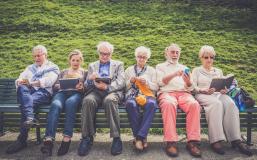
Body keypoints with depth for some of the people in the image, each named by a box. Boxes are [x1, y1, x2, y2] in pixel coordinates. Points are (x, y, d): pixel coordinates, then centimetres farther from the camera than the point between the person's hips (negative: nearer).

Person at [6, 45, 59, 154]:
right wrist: (20, 82, -9)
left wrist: (31, 83, -15)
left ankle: (22, 139, -36)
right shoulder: (30, 68, 33)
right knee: (22, 88, -33)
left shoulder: (53, 67, 17)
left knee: (28, 102, -35)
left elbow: (49, 81, -4)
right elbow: (19, 80, 18)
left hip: (44, 92, -3)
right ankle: (30, 118, -55)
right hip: (27, 92, 4)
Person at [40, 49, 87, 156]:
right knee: (55, 105, -36)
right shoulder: (63, 72, 33)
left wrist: (81, 87, -11)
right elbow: (55, 86, 21)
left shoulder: (84, 73, 27)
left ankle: (66, 139, -44)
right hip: (62, 92, 2)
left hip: (76, 93, -2)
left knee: (70, 103, -40)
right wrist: (61, 85, -2)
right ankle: (48, 139, -48)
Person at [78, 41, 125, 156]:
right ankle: (87, 137, -25)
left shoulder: (118, 64, 20)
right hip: (95, 91, 2)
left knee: (110, 100, -37)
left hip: (112, 91, -2)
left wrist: (107, 87, -15)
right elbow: (86, 85, 16)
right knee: (88, 100, -33)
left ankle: (116, 138, -31)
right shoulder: (92, 65, 26)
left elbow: (121, 83, 3)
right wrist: (90, 79, -8)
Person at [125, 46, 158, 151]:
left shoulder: (151, 70, 21)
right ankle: (138, 136, -27)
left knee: (151, 104, -38)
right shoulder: (129, 70, 22)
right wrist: (130, 82, -2)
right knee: (131, 104, -38)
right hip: (132, 94, 0)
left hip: (147, 95, 0)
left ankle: (140, 136, -34)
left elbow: (156, 87, 12)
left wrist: (147, 82, -6)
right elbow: (125, 87, 17)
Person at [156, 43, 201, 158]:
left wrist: (188, 82, -7)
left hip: (183, 93, 3)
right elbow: (161, 82, 1)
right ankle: (171, 142, -38)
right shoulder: (160, 66, 22)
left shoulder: (183, 67, 29)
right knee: (169, 104, -38)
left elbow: (190, 88, 17)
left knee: (194, 104, -32)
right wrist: (174, 74, -13)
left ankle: (192, 141, -31)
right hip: (167, 92, -2)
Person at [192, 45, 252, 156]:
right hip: (203, 95, -3)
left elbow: (224, 86, 21)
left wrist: (224, 90, -5)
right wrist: (204, 90, -16)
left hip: (218, 94, 3)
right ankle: (215, 140, -43)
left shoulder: (218, 71, 29)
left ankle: (235, 139, -38)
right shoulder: (196, 70, 18)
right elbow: (193, 87, 4)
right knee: (216, 103, -39)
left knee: (230, 103, -33)